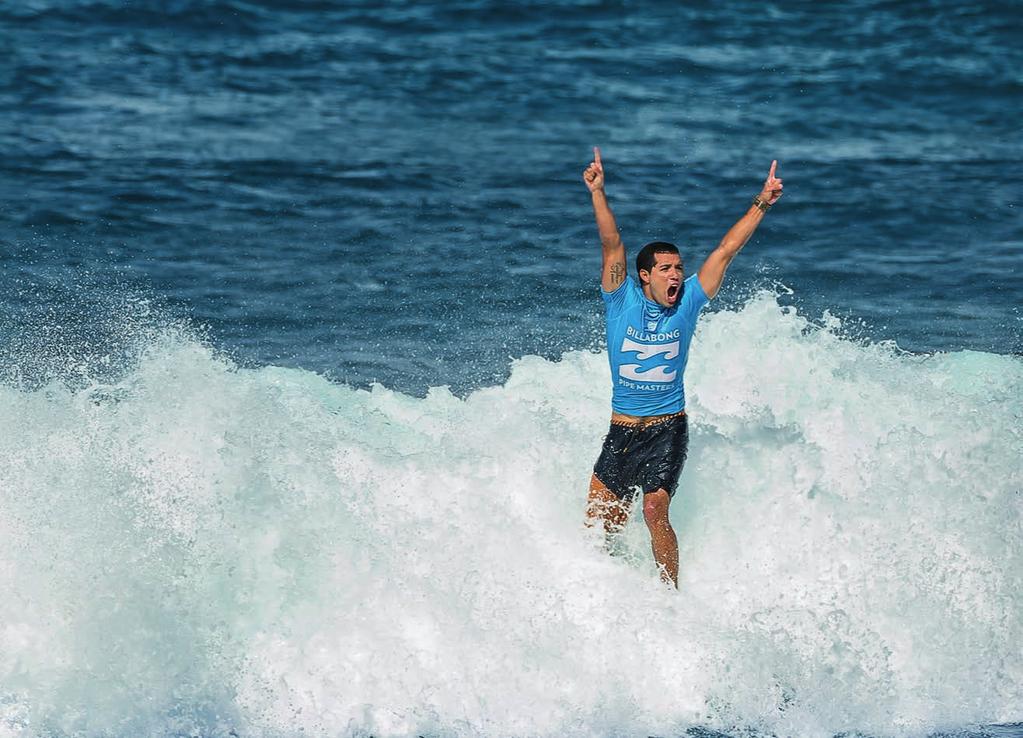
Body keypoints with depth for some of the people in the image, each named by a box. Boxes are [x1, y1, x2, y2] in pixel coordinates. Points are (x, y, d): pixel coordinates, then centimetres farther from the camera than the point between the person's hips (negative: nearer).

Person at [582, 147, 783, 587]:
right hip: (620, 433, 2)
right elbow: (612, 246, -14)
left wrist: (761, 205, -6)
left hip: (668, 430, -1)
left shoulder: (687, 301, 0)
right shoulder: (622, 301, -2)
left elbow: (726, 251, -2)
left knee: (655, 510, -19)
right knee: (598, 523, 2)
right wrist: (598, 194, -25)